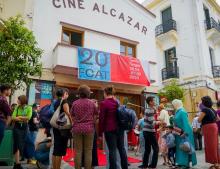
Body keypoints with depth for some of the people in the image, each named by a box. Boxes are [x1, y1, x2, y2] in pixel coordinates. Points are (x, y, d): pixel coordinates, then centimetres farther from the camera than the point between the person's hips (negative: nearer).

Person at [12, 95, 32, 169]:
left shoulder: (29, 108, -4)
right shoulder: (17, 107, 1)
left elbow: (28, 117, -14)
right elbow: (13, 117, -8)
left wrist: (19, 117, -9)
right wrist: (24, 118, -18)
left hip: (25, 127, 1)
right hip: (17, 127, 0)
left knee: (22, 144, 9)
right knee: (18, 144, -3)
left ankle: (17, 163, 25)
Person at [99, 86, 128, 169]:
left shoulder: (104, 103, -9)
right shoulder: (118, 102, 8)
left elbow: (102, 119, -10)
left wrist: (100, 133, -4)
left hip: (110, 129, -6)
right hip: (120, 128, 6)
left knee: (112, 150, 1)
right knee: (122, 148, 14)